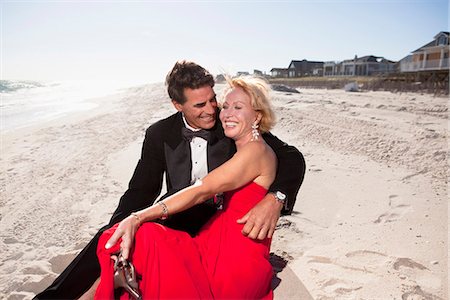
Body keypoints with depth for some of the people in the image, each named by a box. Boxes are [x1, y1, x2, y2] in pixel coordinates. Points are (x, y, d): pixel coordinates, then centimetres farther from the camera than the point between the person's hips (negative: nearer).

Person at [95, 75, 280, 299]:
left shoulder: (256, 150, -14)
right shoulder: (243, 150, 16)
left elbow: (201, 191, -22)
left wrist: (138, 217, -26)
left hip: (239, 261, -8)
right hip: (222, 242, 8)